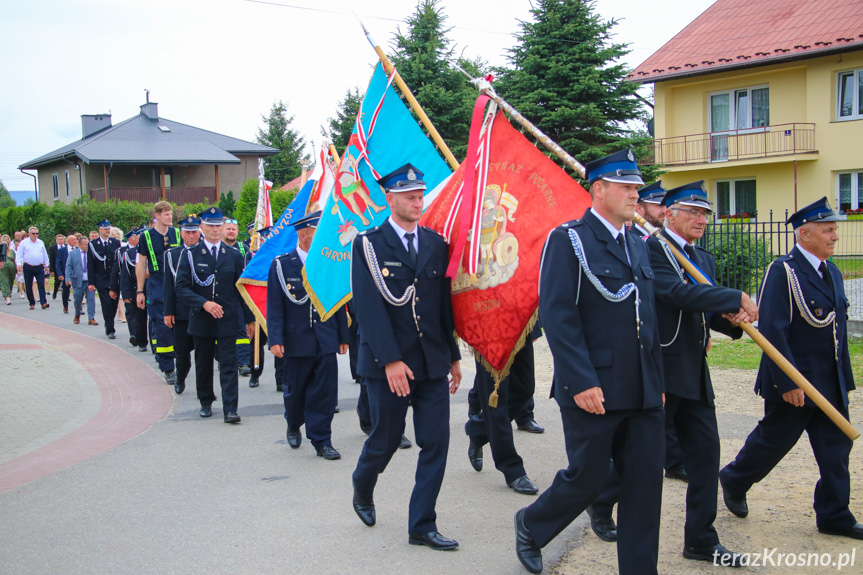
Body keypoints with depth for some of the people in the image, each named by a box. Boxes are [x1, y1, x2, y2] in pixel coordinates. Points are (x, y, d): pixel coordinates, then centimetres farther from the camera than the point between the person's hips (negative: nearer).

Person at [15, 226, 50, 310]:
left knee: (41, 285, -10)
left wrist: (46, 265, 20)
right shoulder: (24, 243, 2)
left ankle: (44, 303, -14)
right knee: (28, 286, 4)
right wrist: (19, 264, -15)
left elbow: (45, 255, 19)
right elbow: (19, 254, -1)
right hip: (28, 268, -1)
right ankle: (32, 303, 13)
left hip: (39, 267, 1)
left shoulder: (41, 243, 12)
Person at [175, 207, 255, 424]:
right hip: (201, 320, 0)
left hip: (227, 320, 0)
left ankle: (230, 410, -5)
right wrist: (204, 303, -19)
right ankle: (206, 402, 29)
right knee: (203, 364, 11)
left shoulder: (234, 256, 6)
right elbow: (181, 289, -5)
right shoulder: (190, 255, 1)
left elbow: (242, 289, 9)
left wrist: (249, 318, 6)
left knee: (229, 365, -5)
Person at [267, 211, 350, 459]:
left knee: (325, 392, 0)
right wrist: (275, 339, -13)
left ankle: (321, 441, 10)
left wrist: (343, 337, 10)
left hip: (326, 342, 2)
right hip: (297, 342, -2)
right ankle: (294, 425, 40)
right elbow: (274, 306, -6)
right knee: (295, 391, 12)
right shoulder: (281, 265, -3)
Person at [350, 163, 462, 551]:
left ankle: (421, 526, 11)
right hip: (388, 363, -4)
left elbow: (445, 303, 12)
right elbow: (370, 307, -13)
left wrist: (453, 356, 12)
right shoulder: (368, 244, -5)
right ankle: (362, 491, 39)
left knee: (436, 442, 0)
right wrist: (391, 360, -20)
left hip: (433, 362, 4)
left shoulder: (436, 244, 9)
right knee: (386, 441, 7)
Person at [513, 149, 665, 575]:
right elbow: (557, 316, -15)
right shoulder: (568, 240, -8)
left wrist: (657, 380, 16)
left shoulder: (638, 247, 16)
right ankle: (531, 525, 30)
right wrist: (582, 382, -19)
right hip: (594, 391, -7)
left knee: (645, 483, 6)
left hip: (642, 395, 7)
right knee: (587, 478, 3)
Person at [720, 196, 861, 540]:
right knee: (774, 440, 6)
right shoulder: (783, 271, -16)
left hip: (831, 384, 8)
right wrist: (788, 382, -23)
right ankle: (734, 481, 30)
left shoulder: (832, 272, 12)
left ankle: (834, 516, 16)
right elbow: (772, 331, -21)